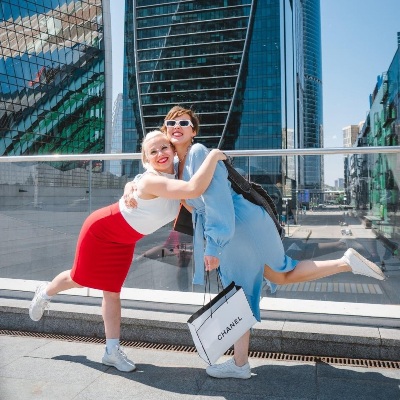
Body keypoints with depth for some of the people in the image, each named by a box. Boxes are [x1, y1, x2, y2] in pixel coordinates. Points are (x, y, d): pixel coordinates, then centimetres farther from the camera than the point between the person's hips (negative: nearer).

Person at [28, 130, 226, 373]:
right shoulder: (152, 181, -38)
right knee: (80, 279, 15)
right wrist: (214, 155, -44)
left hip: (124, 241, 6)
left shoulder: (175, 178, -10)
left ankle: (112, 350, 18)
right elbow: (195, 190, -53)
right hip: (101, 229, -6)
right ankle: (45, 293, 48)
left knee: (112, 291, 9)